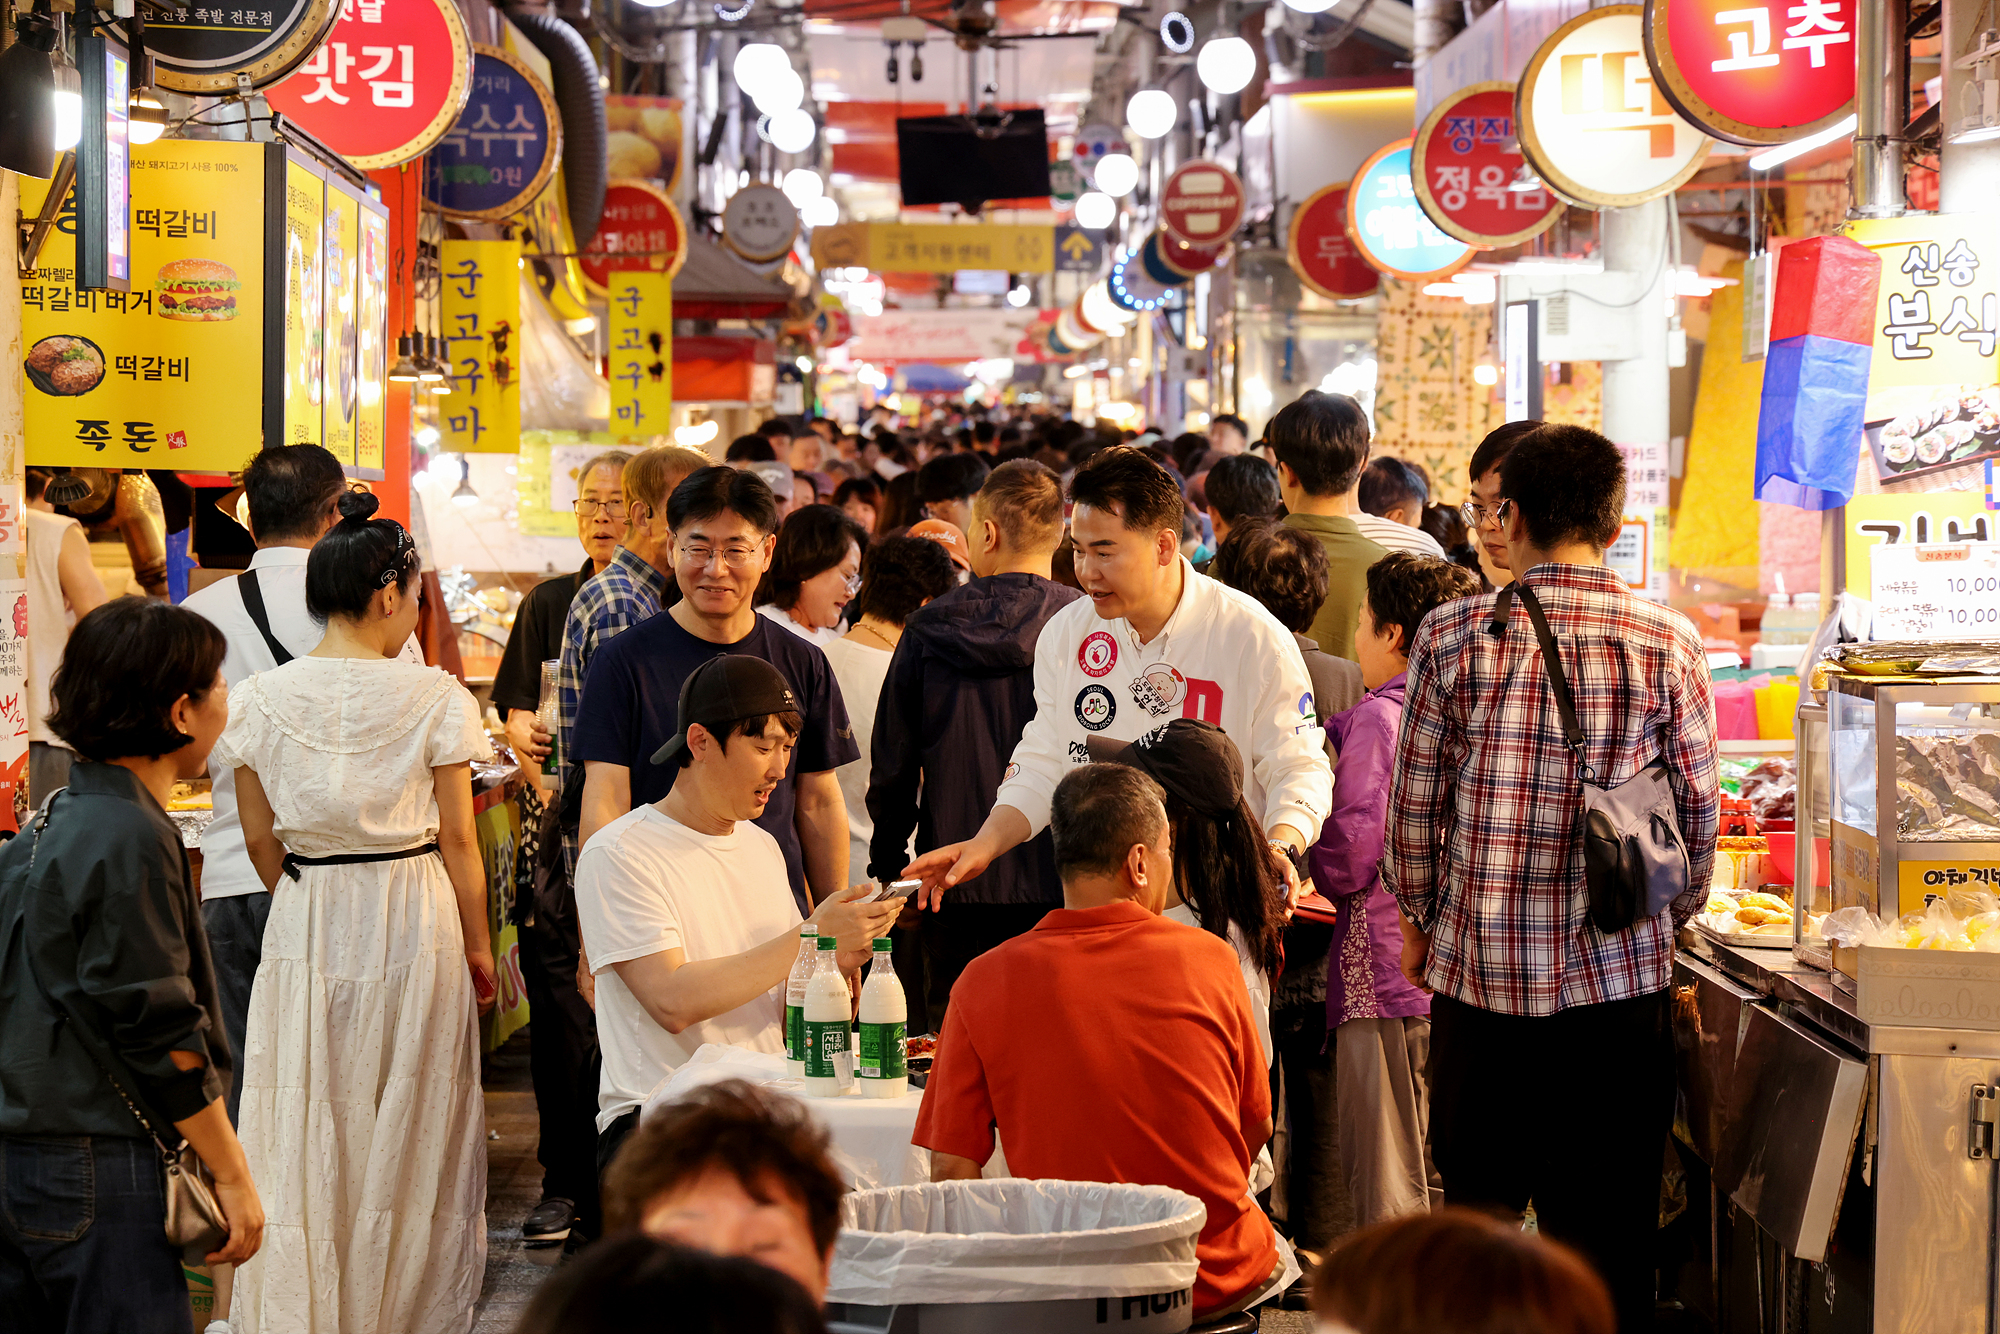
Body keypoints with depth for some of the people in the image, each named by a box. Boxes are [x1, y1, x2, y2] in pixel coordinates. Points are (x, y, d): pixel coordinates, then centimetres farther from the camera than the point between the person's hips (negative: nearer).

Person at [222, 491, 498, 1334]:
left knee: (308, 1134, 9)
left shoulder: (263, 699, -3)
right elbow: (458, 839, -6)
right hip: (415, 921, -2)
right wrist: (479, 948, 5)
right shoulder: (433, 698, -10)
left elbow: (259, 839, 3)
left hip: (304, 923, 2)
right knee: (408, 1128, 9)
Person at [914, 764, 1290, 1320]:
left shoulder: (985, 982, -9)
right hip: (1218, 1283, 0)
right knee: (1276, 1257, 33)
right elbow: (1256, 1128, 6)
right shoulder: (1209, 959, -7)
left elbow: (951, 1170, -8)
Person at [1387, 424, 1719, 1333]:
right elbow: (1698, 807, 2)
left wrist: (1418, 920, 16)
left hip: (1478, 964, 0)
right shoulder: (1667, 643, -3)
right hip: (1619, 976, 0)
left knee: (1478, 1200, 12)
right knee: (1609, 1224, 7)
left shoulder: (1453, 635, -5)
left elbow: (1413, 800, 0)